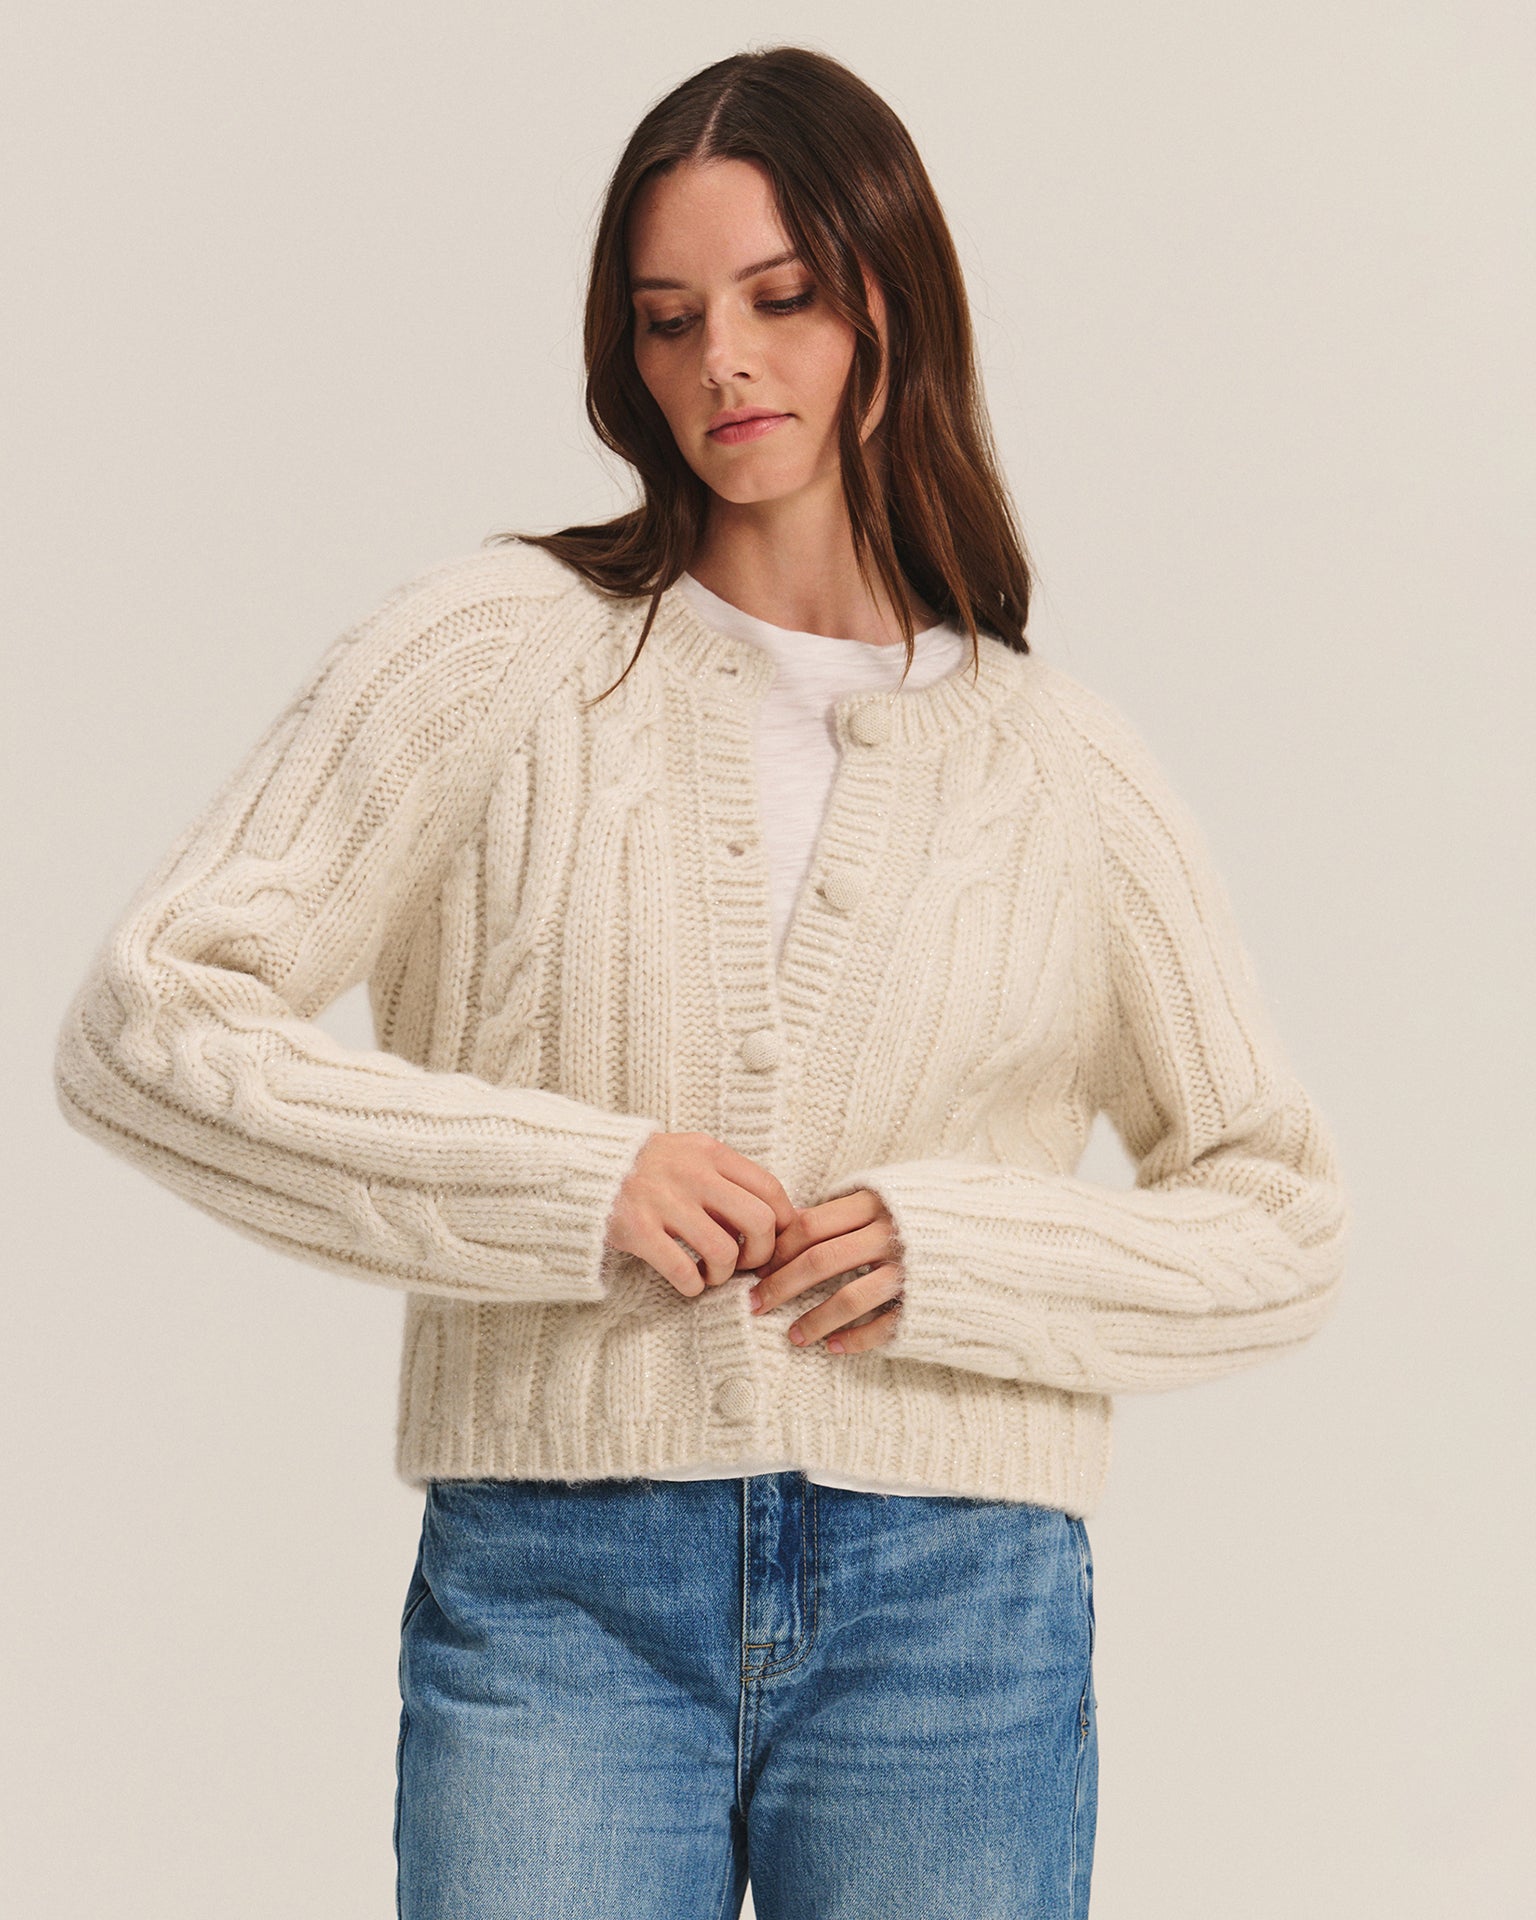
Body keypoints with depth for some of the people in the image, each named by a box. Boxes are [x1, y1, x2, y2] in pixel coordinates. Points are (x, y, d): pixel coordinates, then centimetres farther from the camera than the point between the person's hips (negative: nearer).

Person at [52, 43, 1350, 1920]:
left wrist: (957, 1253, -4)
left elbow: (1282, 1219, 14)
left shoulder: (1061, 767, 9)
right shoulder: (494, 650, 4)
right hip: (550, 1602, -1)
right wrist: (568, 1184, -11)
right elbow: (143, 1023, -2)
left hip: (954, 1621, 2)